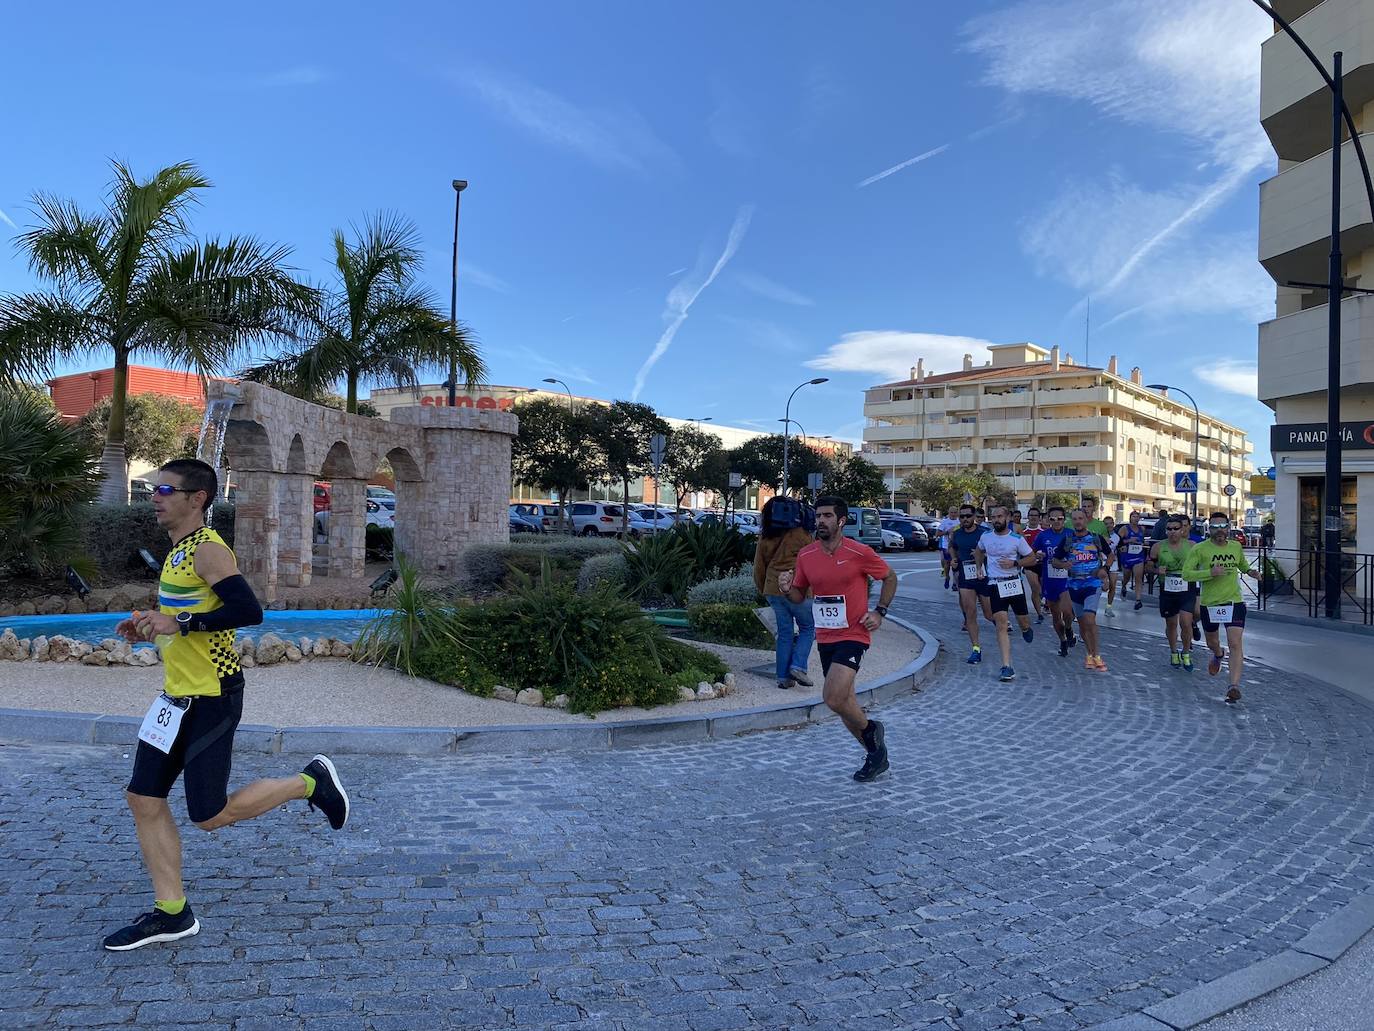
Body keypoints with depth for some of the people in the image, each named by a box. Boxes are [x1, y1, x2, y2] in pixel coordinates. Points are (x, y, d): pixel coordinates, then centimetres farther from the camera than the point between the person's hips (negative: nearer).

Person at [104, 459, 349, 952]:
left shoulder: (207, 549, -16)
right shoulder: (180, 550, 14)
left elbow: (248, 610, -27)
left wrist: (179, 624, -25)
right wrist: (153, 623, 10)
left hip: (211, 697, -9)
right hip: (178, 694, 9)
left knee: (210, 815, -4)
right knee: (144, 799, 9)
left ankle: (311, 782, 14)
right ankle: (171, 913, 21)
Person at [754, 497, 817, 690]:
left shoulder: (764, 538, 6)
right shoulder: (801, 535, -8)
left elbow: (759, 568, 11)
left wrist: (764, 591, 23)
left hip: (773, 590, 5)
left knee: (784, 632, 13)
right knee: (808, 627, 13)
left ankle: (783, 677, 13)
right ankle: (798, 666, -2)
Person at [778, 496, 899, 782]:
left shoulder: (860, 553, -12)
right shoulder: (805, 555, 1)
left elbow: (890, 577, 3)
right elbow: (799, 596, 11)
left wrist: (880, 612, -7)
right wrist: (787, 588, -11)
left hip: (853, 636, -6)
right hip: (825, 638, 6)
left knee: (834, 699, -20)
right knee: (844, 700, 13)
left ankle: (870, 729, 12)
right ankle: (876, 753, 34)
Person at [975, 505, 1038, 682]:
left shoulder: (1017, 539, -5)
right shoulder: (986, 537, 3)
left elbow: (1032, 558, 1)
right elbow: (979, 551, 24)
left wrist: (1014, 563, -14)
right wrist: (979, 567, 11)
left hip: (1014, 583, -1)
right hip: (995, 584, 1)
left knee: (1023, 620, 11)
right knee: (1001, 624, -10)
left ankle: (1026, 629, 53)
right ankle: (1007, 667, -11)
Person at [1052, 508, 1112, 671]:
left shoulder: (1097, 538, 2)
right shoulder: (1066, 540, 5)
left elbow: (1110, 554, 16)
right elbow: (1055, 561, 8)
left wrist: (1104, 568, -1)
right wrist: (1063, 564, -13)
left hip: (1093, 583, -3)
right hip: (1074, 584, 3)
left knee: (1089, 619, -18)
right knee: (1082, 621, 9)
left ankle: (1095, 655, -7)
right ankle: (1090, 654, 24)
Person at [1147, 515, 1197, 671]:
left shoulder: (1192, 546, -3)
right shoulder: (1158, 547, -3)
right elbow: (1150, 566, 8)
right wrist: (1157, 571, -12)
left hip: (1188, 590, -1)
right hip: (1167, 591, 1)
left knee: (1185, 623, -13)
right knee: (1171, 624, 14)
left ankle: (1186, 653, 10)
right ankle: (1174, 653, 36)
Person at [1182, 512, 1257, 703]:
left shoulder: (1236, 546, 5)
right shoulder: (1199, 549, -9)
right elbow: (1186, 573, -15)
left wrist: (1249, 571, 4)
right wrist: (1210, 572, -26)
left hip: (1234, 602, 1)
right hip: (1209, 603, -1)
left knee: (1236, 644, -14)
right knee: (1212, 642, 21)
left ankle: (1234, 686, -17)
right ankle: (1218, 654, 57)